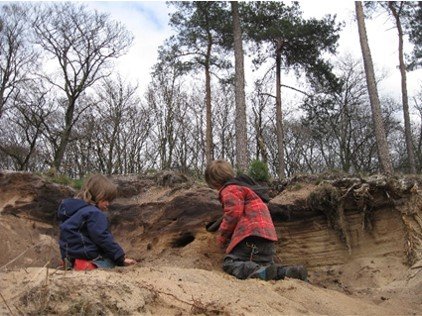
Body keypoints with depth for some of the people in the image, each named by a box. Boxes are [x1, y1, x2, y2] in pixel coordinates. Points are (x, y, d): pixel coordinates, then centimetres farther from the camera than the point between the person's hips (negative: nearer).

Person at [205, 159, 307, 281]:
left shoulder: (229, 190, 1)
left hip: (252, 235, -10)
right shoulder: (243, 185, 32)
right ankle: (291, 271, -8)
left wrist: (222, 237, -2)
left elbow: (234, 213, -14)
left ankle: (263, 273, -38)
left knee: (229, 263, -14)